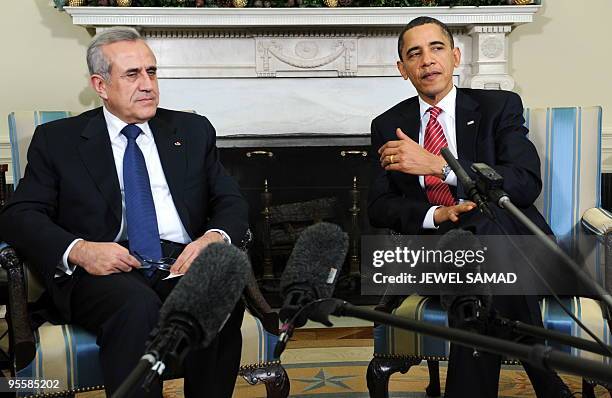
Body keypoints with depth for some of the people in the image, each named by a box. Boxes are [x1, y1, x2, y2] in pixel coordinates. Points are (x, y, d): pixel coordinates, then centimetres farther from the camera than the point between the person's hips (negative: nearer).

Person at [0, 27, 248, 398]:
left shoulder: (194, 131, 19)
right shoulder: (57, 139, 13)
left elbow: (232, 202, 15)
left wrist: (214, 238, -10)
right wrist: (78, 250, -15)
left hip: (182, 264, 2)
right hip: (104, 271, -2)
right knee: (138, 306, -36)